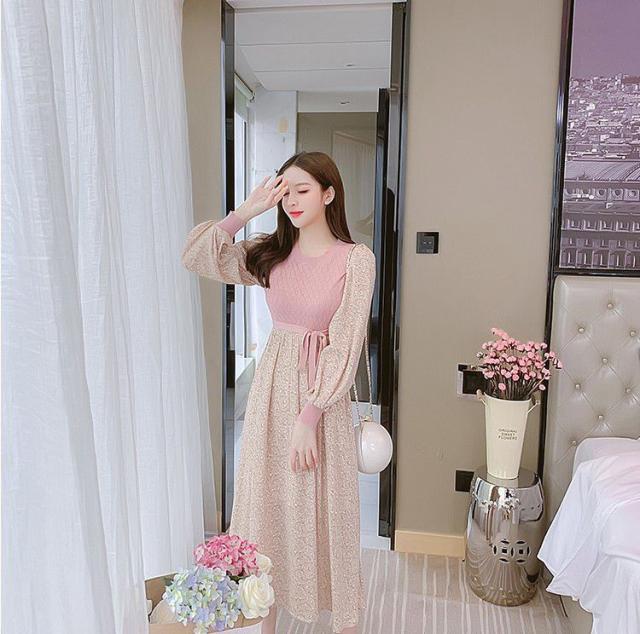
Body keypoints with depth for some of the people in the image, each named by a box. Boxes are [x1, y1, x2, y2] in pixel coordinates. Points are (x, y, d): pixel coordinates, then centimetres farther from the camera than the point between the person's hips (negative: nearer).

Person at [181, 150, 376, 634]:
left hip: (323, 394, -4)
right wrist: (246, 211, -9)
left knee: (326, 506, 8)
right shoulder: (271, 253, 4)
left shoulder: (356, 259, -10)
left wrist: (309, 417, -18)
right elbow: (197, 257, -2)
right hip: (272, 384, 4)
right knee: (266, 498, 13)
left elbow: (344, 344, -15)